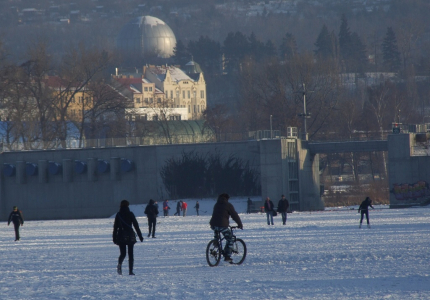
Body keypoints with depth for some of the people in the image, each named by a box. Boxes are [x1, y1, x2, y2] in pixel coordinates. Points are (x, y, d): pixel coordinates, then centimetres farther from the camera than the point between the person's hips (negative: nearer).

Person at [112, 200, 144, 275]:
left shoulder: (118, 215, 2)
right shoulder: (130, 214, -3)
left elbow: (115, 227, 3)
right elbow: (136, 225, -3)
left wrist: (114, 238, 9)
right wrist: (140, 236, 2)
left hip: (121, 235, 1)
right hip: (130, 236, -1)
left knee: (122, 253, 7)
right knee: (130, 254, 6)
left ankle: (119, 264, -24)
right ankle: (130, 271, -1)